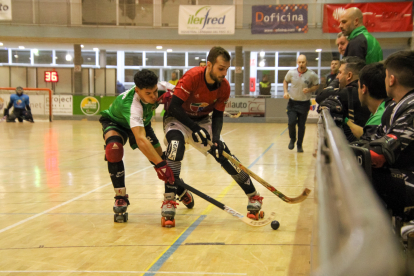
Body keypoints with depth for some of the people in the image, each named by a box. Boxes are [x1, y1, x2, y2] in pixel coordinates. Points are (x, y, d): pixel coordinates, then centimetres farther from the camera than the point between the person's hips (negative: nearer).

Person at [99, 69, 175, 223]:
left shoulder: (158, 88, -27)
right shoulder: (132, 105, -46)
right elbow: (140, 139, -57)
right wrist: (159, 164, -65)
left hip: (141, 122, 6)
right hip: (115, 123, -6)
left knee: (160, 155, -3)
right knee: (113, 149, -35)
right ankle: (120, 198, -21)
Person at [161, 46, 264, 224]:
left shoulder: (224, 86, -13)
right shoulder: (192, 77, -29)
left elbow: (218, 115, -6)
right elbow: (174, 106, -28)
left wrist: (216, 139, -23)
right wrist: (194, 129, -33)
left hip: (202, 121, 4)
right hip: (177, 119, -4)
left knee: (224, 154, -7)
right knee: (176, 145, -35)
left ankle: (253, 197, 9)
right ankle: (169, 199, -27)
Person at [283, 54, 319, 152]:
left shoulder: (312, 75, -9)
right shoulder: (291, 73, -5)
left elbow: (316, 85, 4)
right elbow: (285, 81, 13)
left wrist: (309, 90, -16)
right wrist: (285, 91, -3)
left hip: (304, 103, -1)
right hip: (292, 102, 1)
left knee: (301, 125, 3)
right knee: (291, 122, -11)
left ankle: (299, 145, 23)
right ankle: (292, 139, 19)